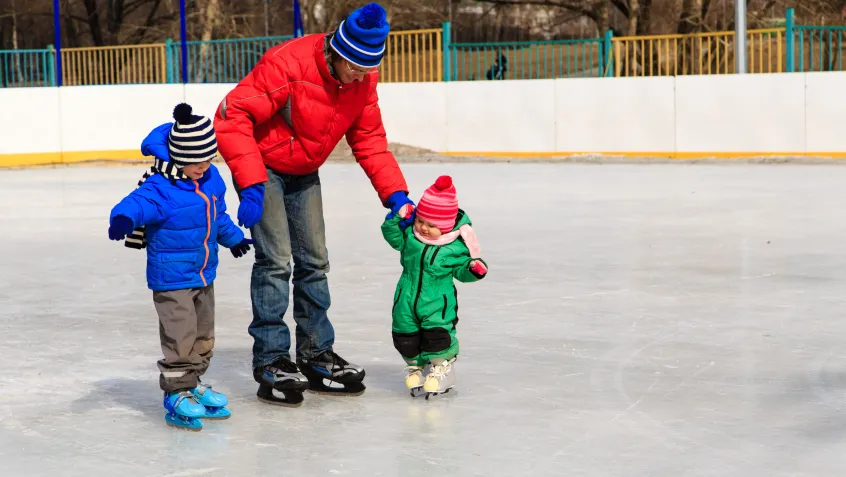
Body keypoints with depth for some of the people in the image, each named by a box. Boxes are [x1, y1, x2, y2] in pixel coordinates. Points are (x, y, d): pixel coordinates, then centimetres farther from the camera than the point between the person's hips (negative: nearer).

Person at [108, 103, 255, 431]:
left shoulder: (211, 179, 3)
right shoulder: (162, 188, -22)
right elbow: (138, 203, -39)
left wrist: (233, 237, 37)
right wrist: (123, 218, -62)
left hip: (204, 275, 8)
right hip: (171, 278, -8)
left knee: (203, 336, 16)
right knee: (180, 337, -7)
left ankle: (193, 385, 30)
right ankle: (177, 395, 4)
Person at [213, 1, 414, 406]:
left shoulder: (362, 81, -10)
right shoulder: (288, 64, -31)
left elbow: (370, 141, -1)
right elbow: (232, 115, -32)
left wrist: (395, 194, -13)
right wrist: (251, 186, -36)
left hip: (304, 174, 7)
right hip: (264, 167, -7)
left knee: (314, 261, 10)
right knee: (276, 260, -13)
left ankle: (316, 356, 21)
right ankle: (271, 362, -5)